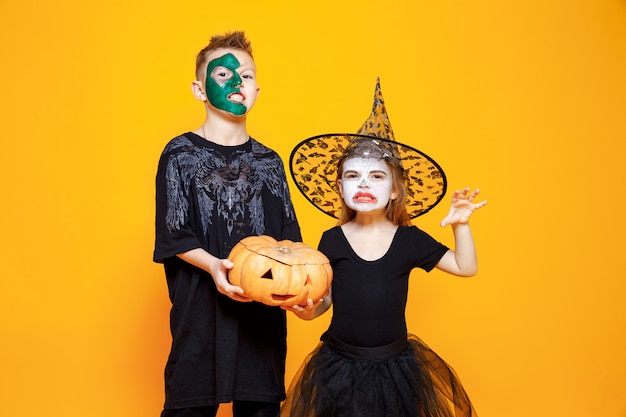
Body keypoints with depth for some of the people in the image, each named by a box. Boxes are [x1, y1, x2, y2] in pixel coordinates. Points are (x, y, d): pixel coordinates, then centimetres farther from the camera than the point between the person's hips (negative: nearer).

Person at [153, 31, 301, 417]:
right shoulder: (181, 154, 1)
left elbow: (288, 239, 8)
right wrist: (212, 265, -20)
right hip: (202, 307, -3)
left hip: (264, 304, 3)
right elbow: (174, 237, -4)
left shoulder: (269, 161, 10)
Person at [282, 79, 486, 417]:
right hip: (340, 366, 0)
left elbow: (465, 267, 4)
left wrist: (460, 225, -9)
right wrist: (307, 309, -20)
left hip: (395, 366, 1)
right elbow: (325, 297, 1)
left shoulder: (409, 239, -5)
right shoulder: (332, 240, -6)